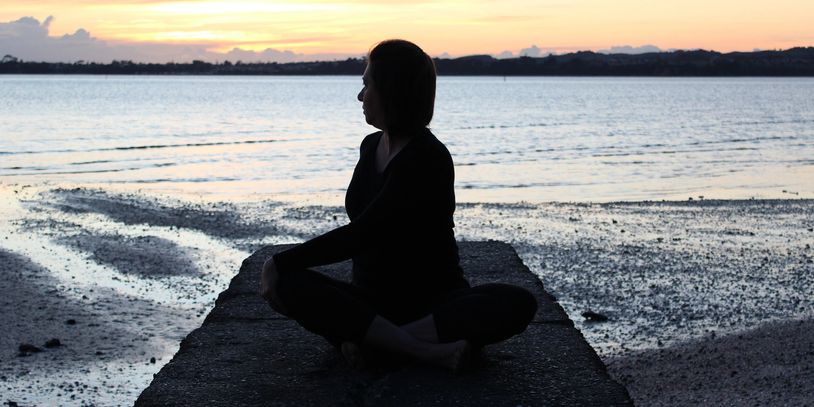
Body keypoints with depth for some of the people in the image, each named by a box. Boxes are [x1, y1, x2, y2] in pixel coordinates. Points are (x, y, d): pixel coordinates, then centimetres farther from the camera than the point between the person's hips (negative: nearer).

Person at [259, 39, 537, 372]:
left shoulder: (429, 159, -16)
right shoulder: (371, 147, 8)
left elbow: (359, 235, -21)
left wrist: (281, 262, -18)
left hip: (436, 301, -5)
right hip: (371, 299, 5)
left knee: (518, 304, -33)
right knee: (287, 286, -24)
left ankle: (370, 338, -37)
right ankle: (428, 350, -30)